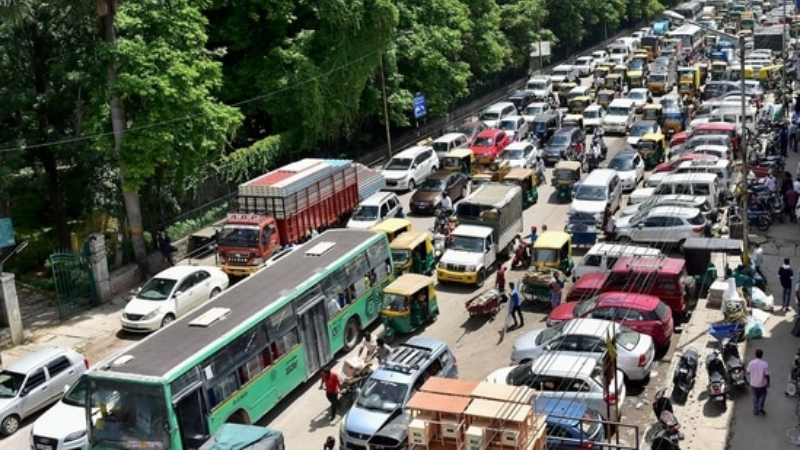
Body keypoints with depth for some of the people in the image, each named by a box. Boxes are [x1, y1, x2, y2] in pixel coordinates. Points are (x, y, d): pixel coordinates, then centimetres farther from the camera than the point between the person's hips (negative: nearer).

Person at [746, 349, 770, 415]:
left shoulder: (751, 363, -14)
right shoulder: (765, 364, -20)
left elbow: (748, 372, -2)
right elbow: (767, 375, -14)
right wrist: (768, 383, 2)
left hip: (753, 384, 2)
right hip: (762, 384, -2)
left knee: (755, 397, 19)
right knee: (763, 395, 23)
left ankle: (755, 411, 26)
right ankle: (760, 407, 12)